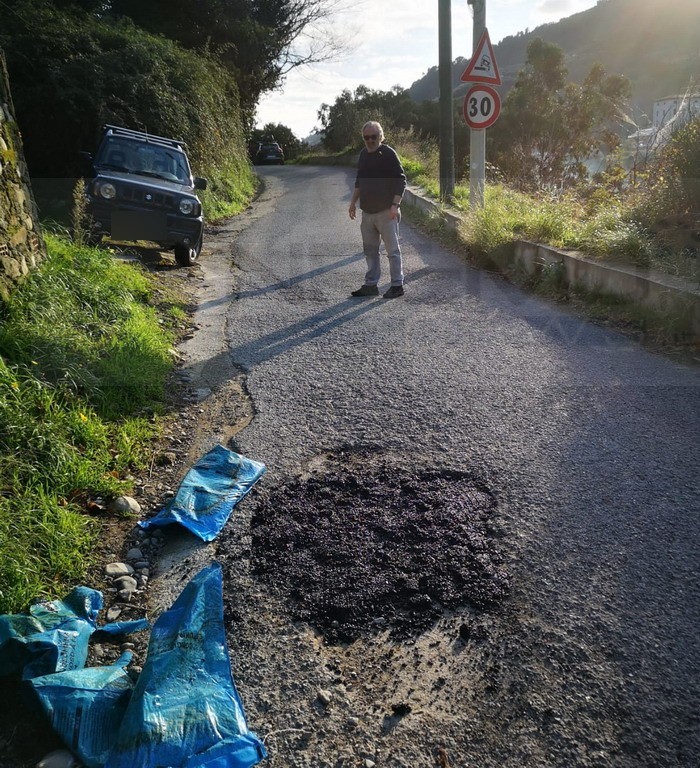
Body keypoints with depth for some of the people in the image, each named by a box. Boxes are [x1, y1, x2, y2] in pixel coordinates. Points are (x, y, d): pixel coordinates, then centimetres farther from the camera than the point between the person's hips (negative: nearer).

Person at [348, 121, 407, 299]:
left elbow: (401, 180, -11)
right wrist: (353, 202, 18)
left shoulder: (388, 154, -8)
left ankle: (397, 285, 6)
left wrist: (395, 205, -19)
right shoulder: (363, 154, 13)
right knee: (370, 249, 11)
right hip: (367, 211, 7)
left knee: (392, 249, -2)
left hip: (386, 212, -7)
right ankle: (370, 285, 19)